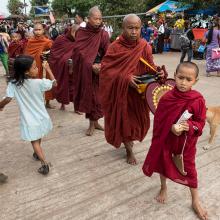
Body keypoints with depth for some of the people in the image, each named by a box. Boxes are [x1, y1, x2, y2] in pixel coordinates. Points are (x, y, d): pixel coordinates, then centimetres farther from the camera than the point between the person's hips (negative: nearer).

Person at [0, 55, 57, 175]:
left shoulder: (13, 83, -18)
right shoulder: (39, 83, -20)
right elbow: (54, 83, -6)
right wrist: (48, 69, 4)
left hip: (29, 120, -1)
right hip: (40, 116, 1)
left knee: (34, 142, 11)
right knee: (38, 138, 28)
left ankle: (44, 164, 2)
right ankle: (38, 154, 49)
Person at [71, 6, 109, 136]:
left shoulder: (104, 34, 1)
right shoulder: (81, 33, -3)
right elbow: (78, 52, -9)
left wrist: (101, 66, -19)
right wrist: (91, 66, -19)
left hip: (99, 70, 2)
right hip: (85, 71, -1)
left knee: (97, 95, 6)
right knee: (88, 95, 2)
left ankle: (94, 122, 19)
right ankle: (92, 123, 12)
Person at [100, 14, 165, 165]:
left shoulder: (145, 46, -4)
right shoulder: (115, 47, -13)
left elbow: (150, 67, 1)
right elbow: (105, 70, -16)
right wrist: (125, 78, -27)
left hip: (138, 92, 3)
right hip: (120, 91, -3)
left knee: (138, 118, 13)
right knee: (123, 118, 7)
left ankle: (130, 139, 46)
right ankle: (129, 150, 30)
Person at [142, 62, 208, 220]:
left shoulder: (198, 100, -16)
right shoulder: (167, 98, -16)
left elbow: (201, 122, -9)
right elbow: (159, 121, -11)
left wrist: (189, 126, -27)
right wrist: (172, 128, -26)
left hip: (187, 140, 0)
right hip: (167, 138, 1)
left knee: (189, 168, 12)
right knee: (163, 163, 19)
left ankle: (196, 201, 34)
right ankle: (163, 188, 49)